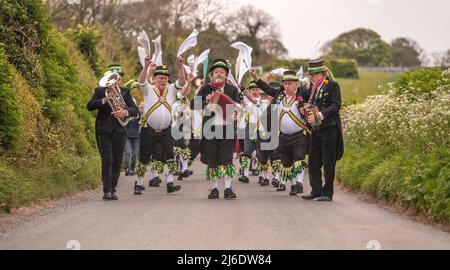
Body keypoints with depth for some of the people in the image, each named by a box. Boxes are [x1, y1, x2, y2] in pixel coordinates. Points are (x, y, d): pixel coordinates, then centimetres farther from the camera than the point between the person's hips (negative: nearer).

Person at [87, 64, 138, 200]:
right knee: (107, 160, -12)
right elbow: (90, 106, -8)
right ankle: (106, 191, -12)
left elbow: (134, 110, 1)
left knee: (117, 162, 3)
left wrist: (125, 112, -21)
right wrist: (105, 99, -20)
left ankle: (112, 190, 12)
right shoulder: (100, 91, 5)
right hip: (104, 130, -3)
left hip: (119, 131, 3)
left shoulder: (125, 92, 10)